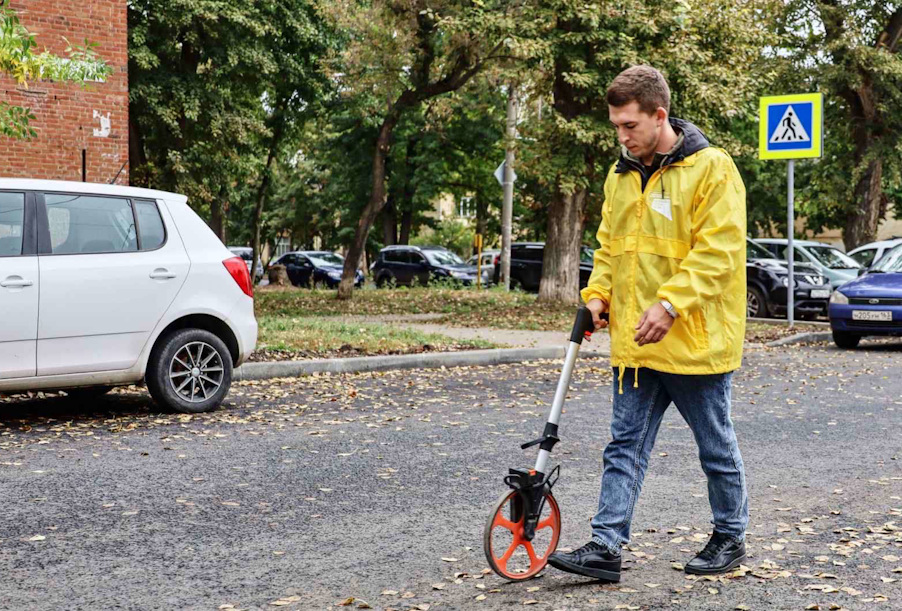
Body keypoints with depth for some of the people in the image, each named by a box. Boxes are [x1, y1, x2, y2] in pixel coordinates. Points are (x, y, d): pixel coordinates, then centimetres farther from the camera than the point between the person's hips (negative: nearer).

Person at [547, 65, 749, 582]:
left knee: (717, 447, 10)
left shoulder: (712, 169, -11)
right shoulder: (622, 175, 11)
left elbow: (717, 251, -18)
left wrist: (670, 304, -25)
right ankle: (606, 547, 5)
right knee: (626, 447, 4)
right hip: (634, 345, 6)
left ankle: (730, 538, 25)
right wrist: (598, 294, 3)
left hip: (697, 343, -6)